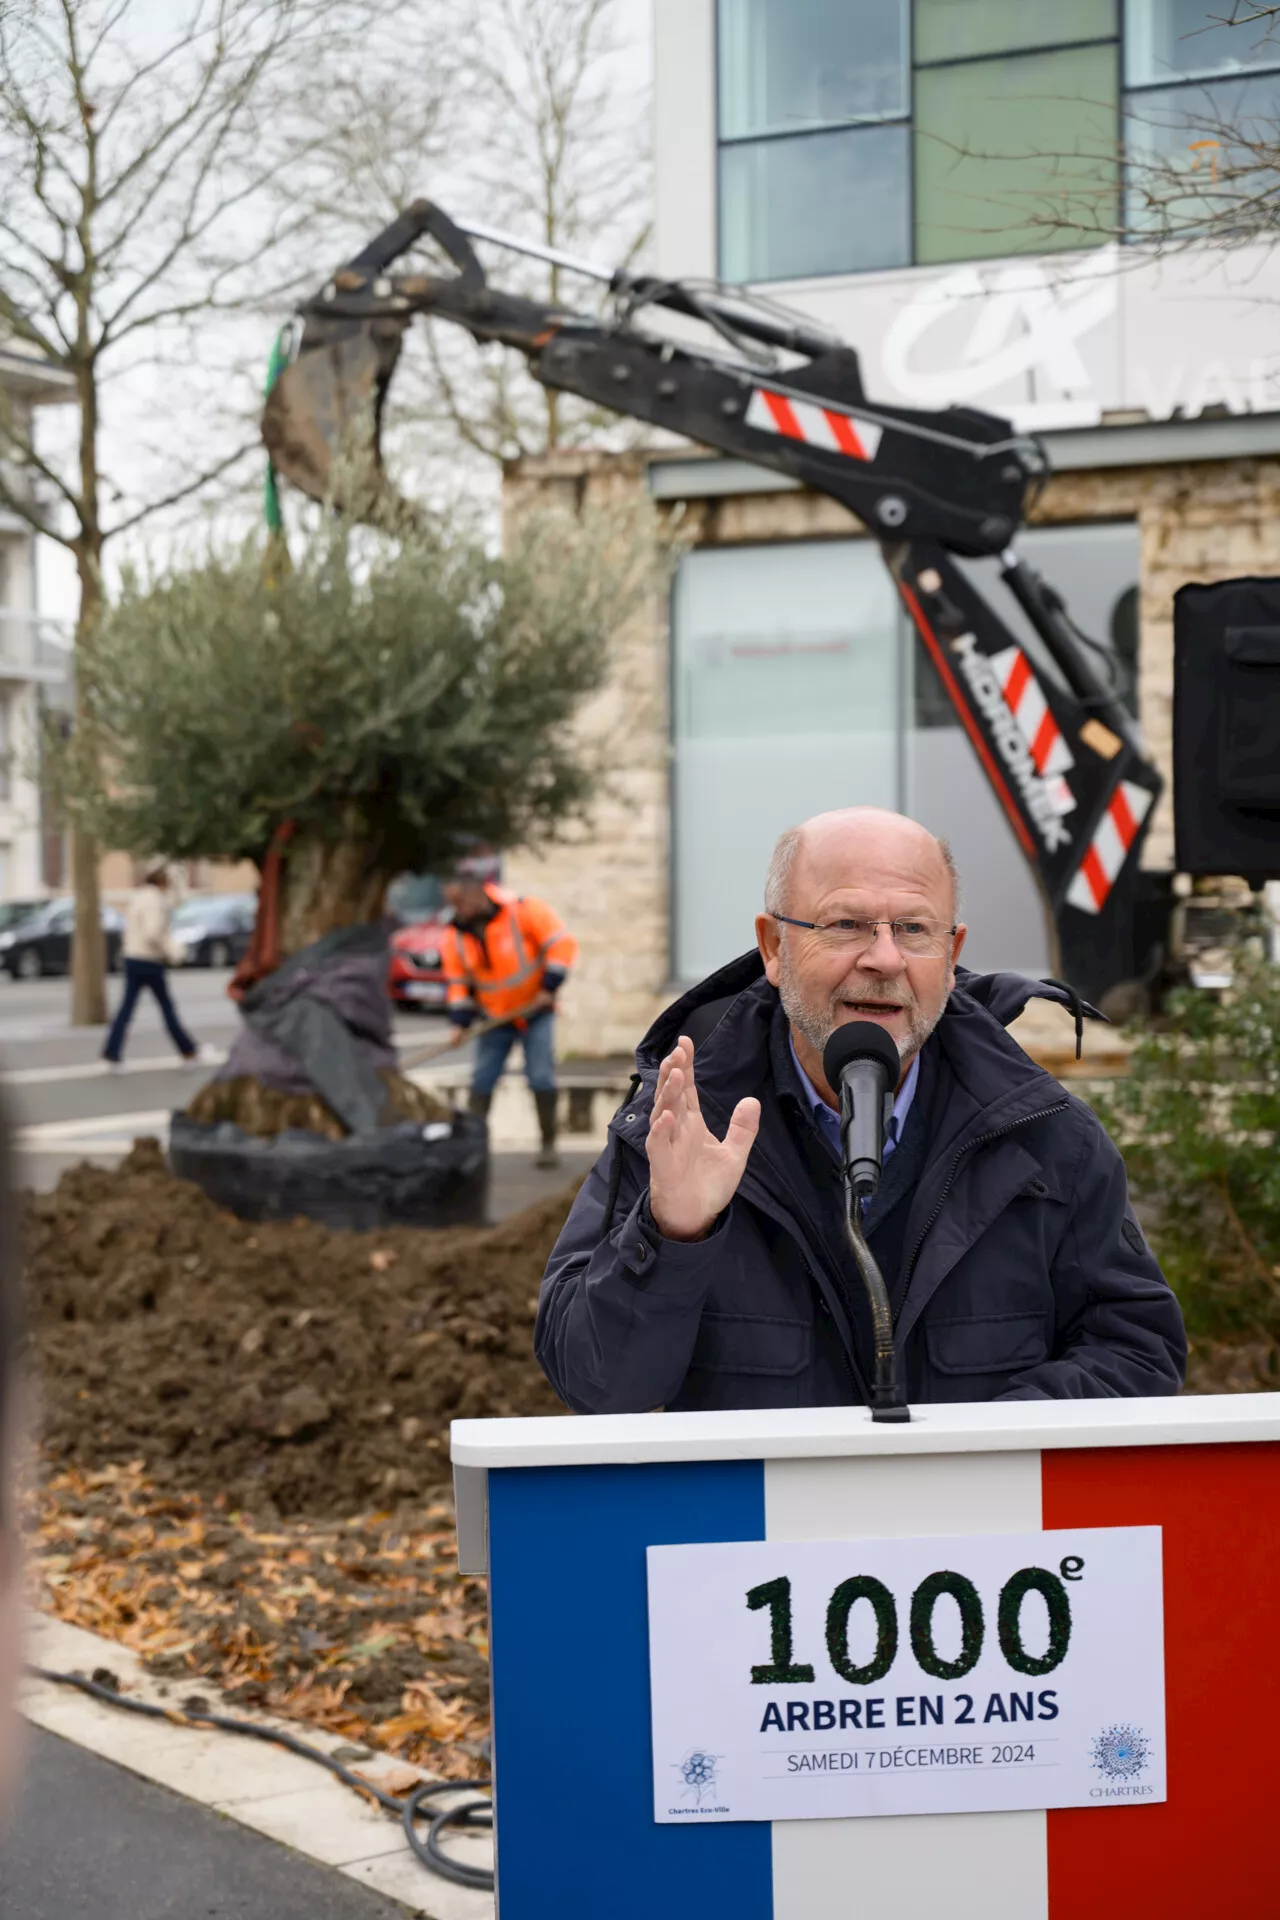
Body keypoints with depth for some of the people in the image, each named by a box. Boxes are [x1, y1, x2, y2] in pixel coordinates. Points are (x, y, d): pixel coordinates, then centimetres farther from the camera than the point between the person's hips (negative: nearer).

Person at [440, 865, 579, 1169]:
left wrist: (549, 987, -20)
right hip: (495, 1018, 4)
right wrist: (460, 1022, -7)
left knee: (541, 1078, -9)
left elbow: (561, 943, -17)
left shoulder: (523, 910, -19)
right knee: (482, 1080, -1)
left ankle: (549, 1144, 1)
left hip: (536, 1010, -4)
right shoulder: (455, 935, -4)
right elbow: (457, 982, 3)